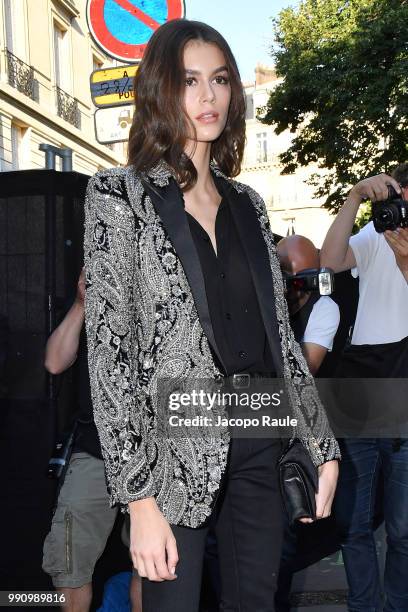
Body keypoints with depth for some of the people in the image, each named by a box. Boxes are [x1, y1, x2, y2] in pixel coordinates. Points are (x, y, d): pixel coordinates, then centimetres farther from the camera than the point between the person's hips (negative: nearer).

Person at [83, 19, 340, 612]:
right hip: (176, 453, -4)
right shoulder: (119, 195, -5)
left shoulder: (247, 203, 10)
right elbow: (109, 347, -12)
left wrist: (324, 445, 8)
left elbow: (279, 331, 11)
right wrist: (140, 497, -16)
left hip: (259, 444, 5)